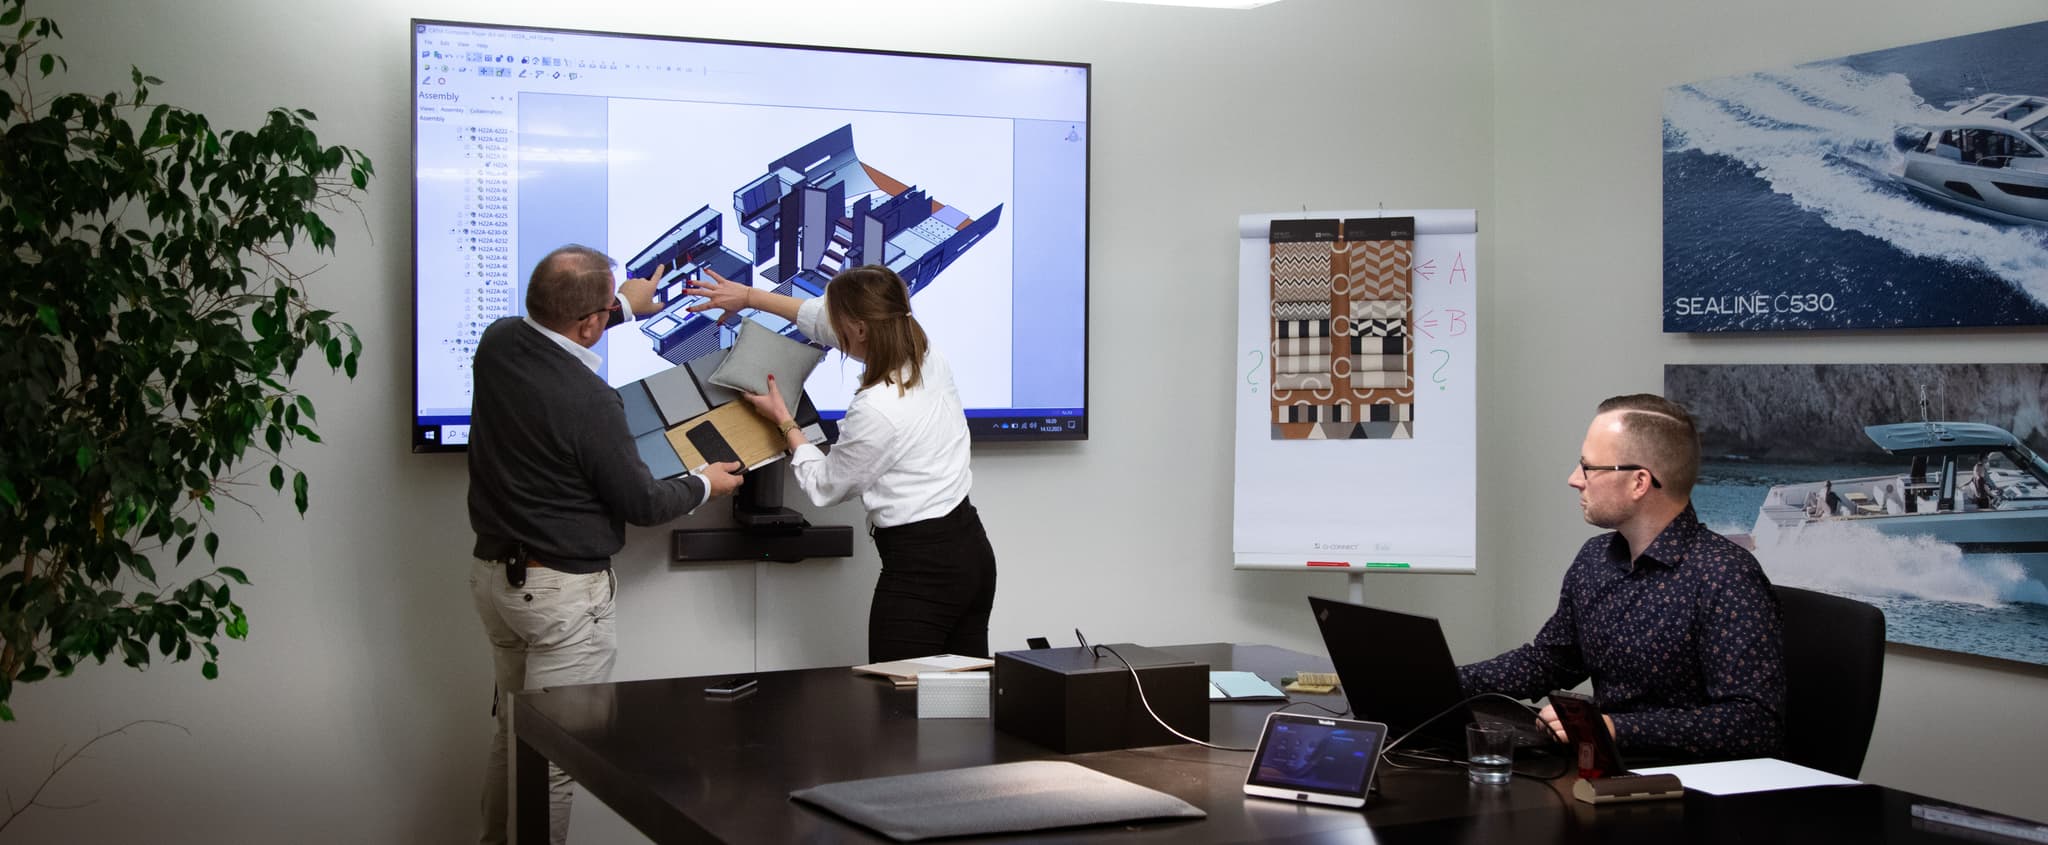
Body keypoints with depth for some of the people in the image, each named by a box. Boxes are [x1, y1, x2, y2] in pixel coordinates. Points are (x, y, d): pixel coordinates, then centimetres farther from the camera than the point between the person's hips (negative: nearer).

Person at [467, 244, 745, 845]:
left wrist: (629, 305, 34)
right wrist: (704, 485, 6)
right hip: (561, 591, -8)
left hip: (494, 571, 8)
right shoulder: (588, 401, -25)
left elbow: (551, 329, 23)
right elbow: (641, 504, -13)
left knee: (512, 735, 21)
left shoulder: (497, 343, -4)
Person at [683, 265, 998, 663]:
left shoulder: (874, 411, -21)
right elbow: (826, 319, 18)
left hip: (921, 568, -9)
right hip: (970, 546, 9)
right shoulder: (928, 357, 2)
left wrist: (783, 421, 11)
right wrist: (749, 295, 25)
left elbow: (825, 486, -1)